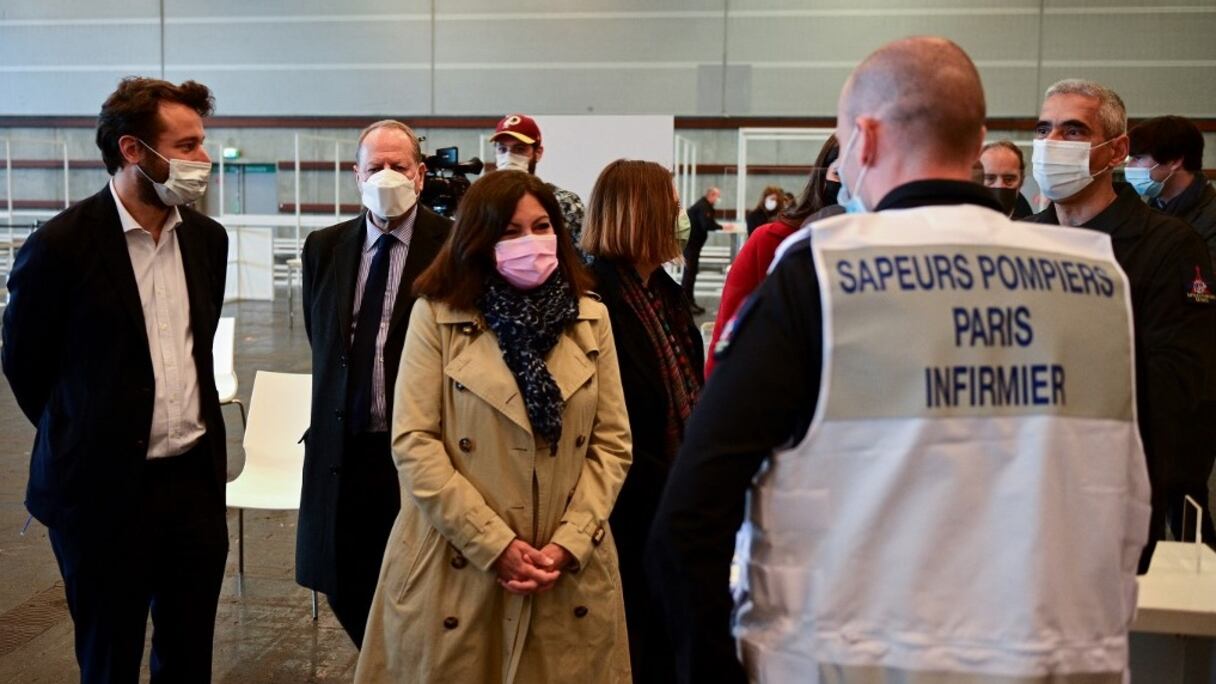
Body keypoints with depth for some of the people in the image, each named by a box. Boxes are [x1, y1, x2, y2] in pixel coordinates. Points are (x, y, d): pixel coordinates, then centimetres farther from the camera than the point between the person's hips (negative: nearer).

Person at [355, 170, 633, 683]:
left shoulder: (591, 319, 6)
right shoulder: (435, 316, -2)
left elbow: (612, 443, 4)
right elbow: (413, 444, -8)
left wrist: (569, 544, -8)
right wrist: (496, 546, -13)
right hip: (456, 572, -2)